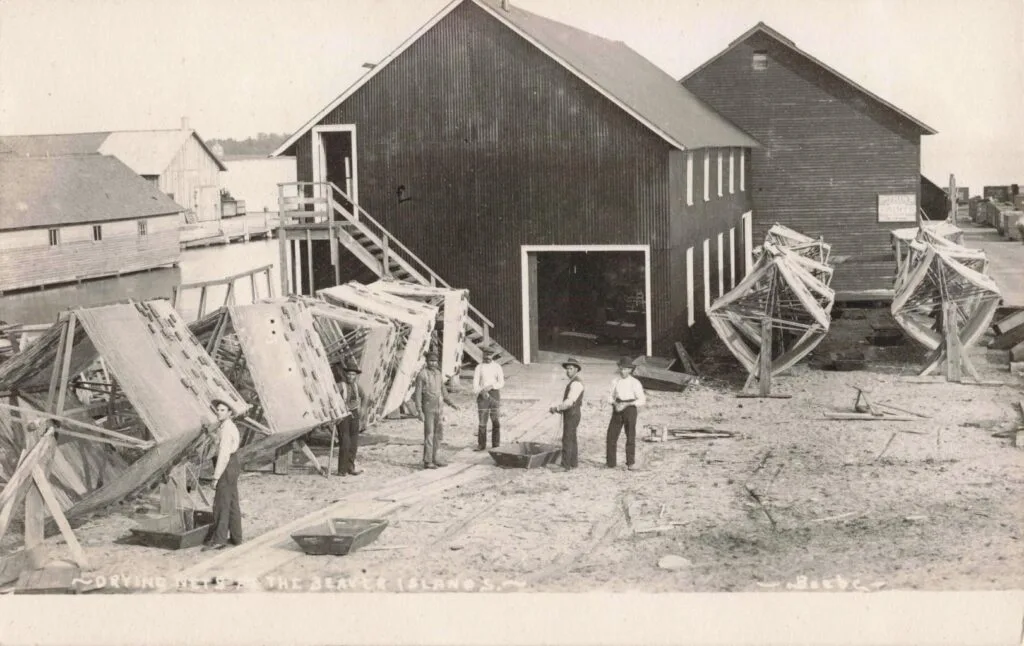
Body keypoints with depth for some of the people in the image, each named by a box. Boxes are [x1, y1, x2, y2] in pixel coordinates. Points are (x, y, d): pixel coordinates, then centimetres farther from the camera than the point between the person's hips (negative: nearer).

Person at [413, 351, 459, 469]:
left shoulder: (438, 374, 10)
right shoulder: (422, 374, -11)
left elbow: (443, 391, 19)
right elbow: (417, 394, -12)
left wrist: (450, 403, 6)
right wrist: (419, 412, -18)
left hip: (438, 408, 7)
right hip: (428, 408, -7)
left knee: (439, 434, 8)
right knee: (429, 435, -7)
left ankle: (434, 459, 16)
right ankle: (427, 462, -2)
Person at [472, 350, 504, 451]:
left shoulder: (497, 367, 5)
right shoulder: (479, 367, 2)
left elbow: (501, 383, -1)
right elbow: (475, 384, -5)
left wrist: (490, 386, -18)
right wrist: (482, 392, -22)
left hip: (495, 394, 1)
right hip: (482, 396, -1)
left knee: (496, 422, 0)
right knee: (482, 421, -3)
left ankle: (496, 445, 8)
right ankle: (481, 444, 6)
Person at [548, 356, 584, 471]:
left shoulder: (576, 383, -19)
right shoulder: (573, 382, 15)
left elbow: (569, 401, -28)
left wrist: (556, 408, -22)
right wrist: (557, 408, 7)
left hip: (572, 415, -10)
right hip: (570, 415, 10)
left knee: (567, 440, -9)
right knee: (571, 439, 16)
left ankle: (565, 465, -7)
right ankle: (573, 462, 24)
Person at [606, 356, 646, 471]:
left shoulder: (635, 383, -8)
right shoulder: (615, 381, 3)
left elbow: (642, 400, -10)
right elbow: (611, 397, 9)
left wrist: (626, 404, -19)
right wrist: (615, 404, -13)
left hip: (630, 409, -3)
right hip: (617, 410, 3)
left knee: (630, 436, -2)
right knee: (612, 435, 1)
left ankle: (631, 463, 8)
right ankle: (610, 462, 12)